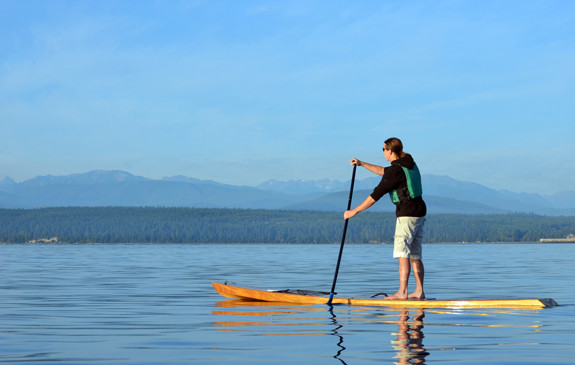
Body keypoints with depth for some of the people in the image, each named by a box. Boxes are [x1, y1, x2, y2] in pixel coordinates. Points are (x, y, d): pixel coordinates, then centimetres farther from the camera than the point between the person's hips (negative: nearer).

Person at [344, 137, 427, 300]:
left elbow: (376, 195, -14)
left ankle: (402, 292, -14)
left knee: (402, 253, -10)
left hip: (407, 214, -9)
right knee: (415, 255, 11)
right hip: (419, 213, 9)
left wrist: (355, 211, -9)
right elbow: (384, 172, 30)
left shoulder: (395, 170, -15)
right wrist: (362, 164, 33)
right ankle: (419, 291, 11)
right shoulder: (409, 163, 13)